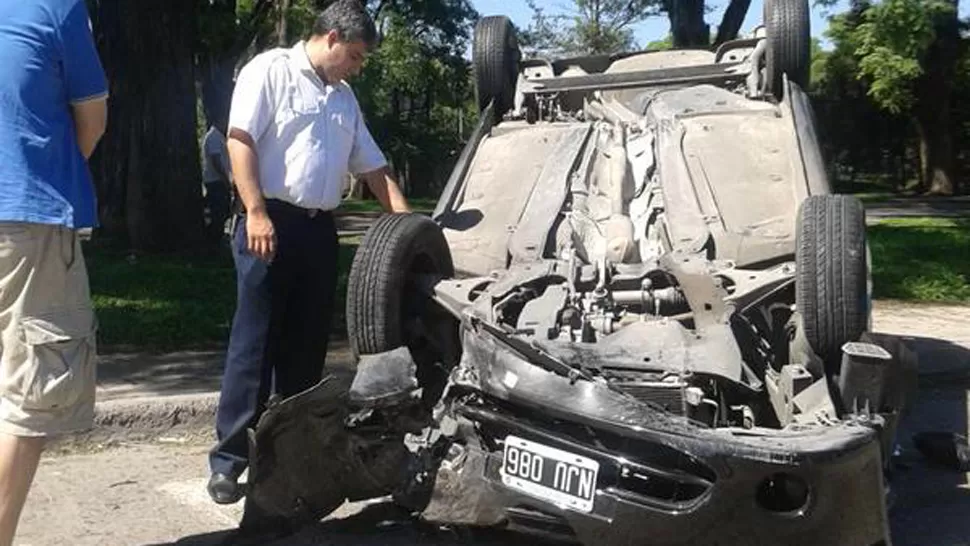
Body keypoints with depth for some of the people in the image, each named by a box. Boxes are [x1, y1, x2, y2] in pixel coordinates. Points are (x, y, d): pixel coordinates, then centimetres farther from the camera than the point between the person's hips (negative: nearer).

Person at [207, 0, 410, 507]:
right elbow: (239, 141, -10)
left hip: (320, 228, 7)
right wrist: (256, 212, -19)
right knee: (254, 343, -6)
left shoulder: (344, 98, 21)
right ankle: (228, 458, 1)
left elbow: (374, 168, 21)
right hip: (272, 221, -7)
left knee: (306, 344, 9)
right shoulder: (269, 70, 0)